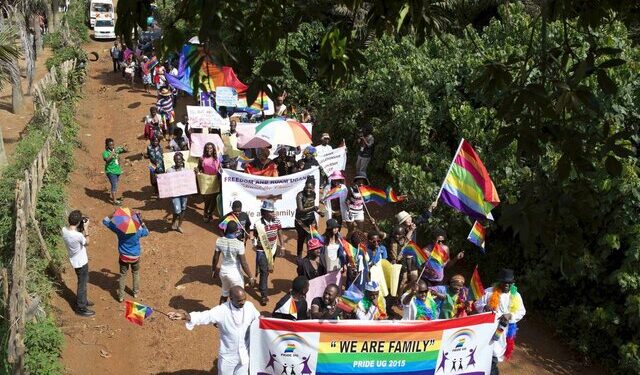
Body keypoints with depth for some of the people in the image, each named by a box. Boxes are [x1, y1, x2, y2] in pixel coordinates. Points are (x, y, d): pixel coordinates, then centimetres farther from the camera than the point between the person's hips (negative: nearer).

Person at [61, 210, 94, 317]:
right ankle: (81, 308, 21)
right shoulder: (78, 235, -34)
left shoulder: (64, 230, -12)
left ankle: (82, 301, 44)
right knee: (82, 284, 8)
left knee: (83, 281, 27)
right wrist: (86, 228, -14)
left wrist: (81, 229, -3)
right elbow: (86, 242, -13)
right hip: (81, 262, -8)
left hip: (75, 260, 8)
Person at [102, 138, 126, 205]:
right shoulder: (105, 152, -16)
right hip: (111, 171, -7)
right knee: (114, 185, -10)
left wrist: (124, 148, -16)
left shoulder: (116, 149, 2)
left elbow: (125, 151, 6)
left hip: (117, 170, 7)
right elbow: (107, 159, -34)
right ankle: (114, 201, -8)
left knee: (115, 185, 16)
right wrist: (112, 154, -45)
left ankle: (113, 197, 31)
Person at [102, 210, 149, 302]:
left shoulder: (119, 229, -22)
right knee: (136, 274, 25)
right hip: (135, 257, 0)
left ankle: (121, 296, 25)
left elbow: (105, 221, -12)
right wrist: (141, 221, -5)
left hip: (123, 257, 0)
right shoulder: (138, 231, -23)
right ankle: (136, 293, 38)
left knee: (122, 275, 18)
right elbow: (147, 232, 2)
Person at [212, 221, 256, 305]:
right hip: (235, 273, -5)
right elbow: (244, 264, -19)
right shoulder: (239, 244, -24)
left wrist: (214, 270, 19)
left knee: (224, 295, 26)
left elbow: (215, 258, 1)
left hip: (223, 271, 5)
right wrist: (250, 277, -8)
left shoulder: (219, 241, -10)